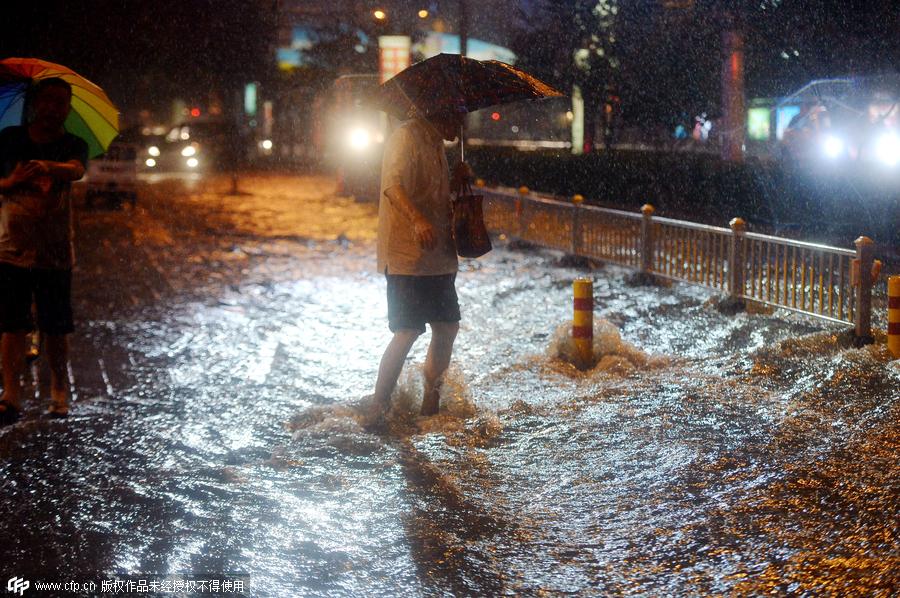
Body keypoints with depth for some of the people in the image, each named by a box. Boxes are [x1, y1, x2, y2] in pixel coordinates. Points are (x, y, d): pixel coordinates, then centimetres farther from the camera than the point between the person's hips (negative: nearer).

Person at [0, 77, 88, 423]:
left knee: (56, 329, 4)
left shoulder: (73, 146, 1)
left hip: (55, 254, -1)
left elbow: (76, 170, -23)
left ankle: (59, 394, 15)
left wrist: (47, 167, -45)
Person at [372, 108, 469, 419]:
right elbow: (393, 185, -25)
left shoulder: (435, 144, 20)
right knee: (407, 332, -11)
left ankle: (431, 405, 20)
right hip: (407, 255, -9)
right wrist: (417, 220, -40)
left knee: (447, 327, 10)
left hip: (437, 257, 9)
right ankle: (379, 409, -3)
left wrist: (457, 179, 11)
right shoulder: (407, 136, -9)